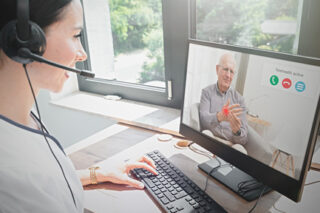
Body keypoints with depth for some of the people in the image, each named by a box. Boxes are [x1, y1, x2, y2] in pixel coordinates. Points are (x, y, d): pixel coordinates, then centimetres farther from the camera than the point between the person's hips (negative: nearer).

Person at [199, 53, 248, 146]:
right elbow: (203, 120, -12)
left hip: (231, 146, 1)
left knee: (240, 149, -30)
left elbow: (244, 138, 2)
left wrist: (237, 131, -22)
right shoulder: (207, 92, 7)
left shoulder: (239, 99, 9)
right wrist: (219, 117, -33)